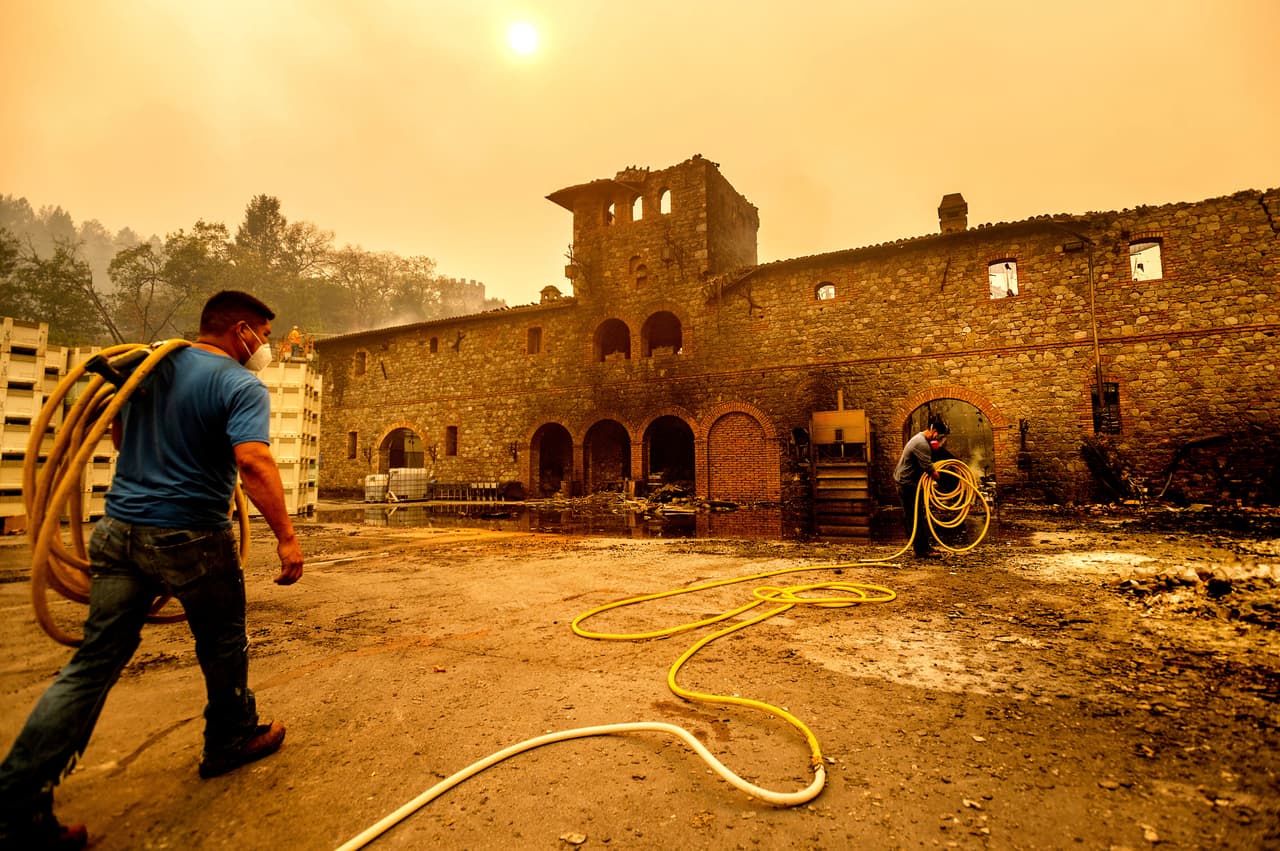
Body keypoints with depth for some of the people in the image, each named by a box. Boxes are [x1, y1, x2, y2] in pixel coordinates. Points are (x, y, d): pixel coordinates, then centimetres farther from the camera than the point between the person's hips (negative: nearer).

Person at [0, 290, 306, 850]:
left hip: (119, 529, 6)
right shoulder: (241, 385, -13)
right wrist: (286, 536, -25)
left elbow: (119, 435, 25)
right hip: (191, 537, -6)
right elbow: (253, 461, -28)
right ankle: (231, 740, 34)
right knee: (222, 646, 16)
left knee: (94, 663, 10)